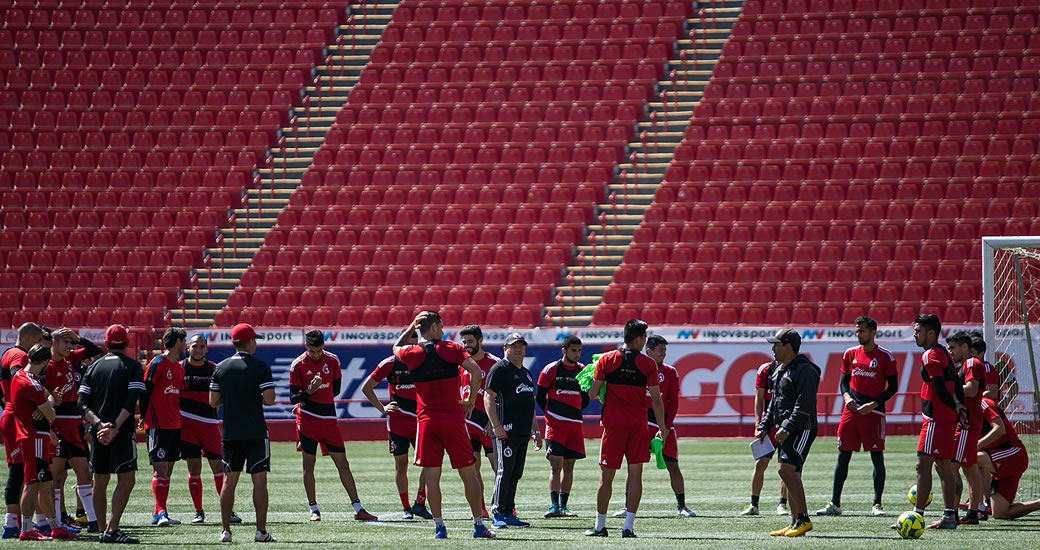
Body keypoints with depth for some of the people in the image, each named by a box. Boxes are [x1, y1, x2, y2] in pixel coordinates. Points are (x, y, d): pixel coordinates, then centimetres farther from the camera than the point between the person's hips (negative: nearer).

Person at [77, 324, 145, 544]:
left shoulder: (93, 367, 10)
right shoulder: (132, 366, -1)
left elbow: (83, 404, 2)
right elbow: (131, 401, -13)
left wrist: (99, 424, -7)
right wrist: (114, 426, -15)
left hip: (98, 432, 5)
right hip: (122, 433, -5)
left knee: (100, 481, 12)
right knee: (126, 480, -4)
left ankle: (102, 530, 15)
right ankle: (112, 530, -15)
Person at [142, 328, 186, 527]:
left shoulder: (179, 367, 15)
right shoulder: (158, 364, -9)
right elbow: (145, 391, -10)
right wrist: (143, 417, -9)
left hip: (174, 426, 8)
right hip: (158, 426, -8)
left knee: (167, 471, 7)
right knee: (160, 470, -13)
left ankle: (158, 514, 11)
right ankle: (161, 513, -18)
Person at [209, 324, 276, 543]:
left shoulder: (221, 368, 4)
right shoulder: (260, 367, -8)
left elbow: (213, 401, 5)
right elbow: (269, 400, -15)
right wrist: (258, 397, 7)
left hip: (229, 433, 4)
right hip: (255, 432, -4)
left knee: (229, 481, 8)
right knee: (259, 480, 0)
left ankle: (225, 530, 5)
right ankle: (261, 531, -3)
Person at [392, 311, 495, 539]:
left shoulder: (412, 353, 4)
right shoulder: (451, 349, 0)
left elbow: (396, 347, 28)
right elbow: (475, 370, -13)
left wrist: (411, 327, 24)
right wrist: (471, 401, -2)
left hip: (426, 420, 1)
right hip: (453, 417, -1)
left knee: (431, 475, 4)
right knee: (468, 473, 5)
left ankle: (439, 527, -1)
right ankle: (479, 525, 5)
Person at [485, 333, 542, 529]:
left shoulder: (526, 373, 22)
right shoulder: (500, 369, -4)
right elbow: (489, 397, -12)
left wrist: (536, 431, 23)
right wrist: (496, 425, -21)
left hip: (523, 432, 8)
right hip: (506, 430, -8)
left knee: (515, 474, 8)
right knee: (505, 471, -12)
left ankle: (509, 514, 11)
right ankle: (498, 514, -11)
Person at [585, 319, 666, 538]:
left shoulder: (606, 360, -1)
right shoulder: (648, 364, -3)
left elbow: (592, 393, -1)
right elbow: (656, 399, -2)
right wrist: (663, 428, 8)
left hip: (613, 423, 0)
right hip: (638, 425, 0)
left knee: (606, 476, 6)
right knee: (635, 475, 4)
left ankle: (600, 526, 9)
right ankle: (629, 526, -2)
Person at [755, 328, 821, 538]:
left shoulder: (805, 371, -13)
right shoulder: (781, 370, 18)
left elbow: (804, 405, -20)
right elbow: (774, 403, 26)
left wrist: (787, 428, -25)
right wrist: (764, 427, 19)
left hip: (801, 430, -10)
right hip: (786, 432, 10)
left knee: (786, 468, -21)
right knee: (791, 475, 9)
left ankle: (803, 519, -19)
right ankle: (795, 523, 13)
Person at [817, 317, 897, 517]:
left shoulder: (885, 356, -2)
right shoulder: (850, 354, 11)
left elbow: (892, 387, -1)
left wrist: (874, 404, -12)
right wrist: (847, 396, -4)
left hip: (873, 412, -4)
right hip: (851, 410, 4)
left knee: (877, 457, -3)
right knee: (843, 456, 3)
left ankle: (877, 504, 4)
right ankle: (835, 504, 7)